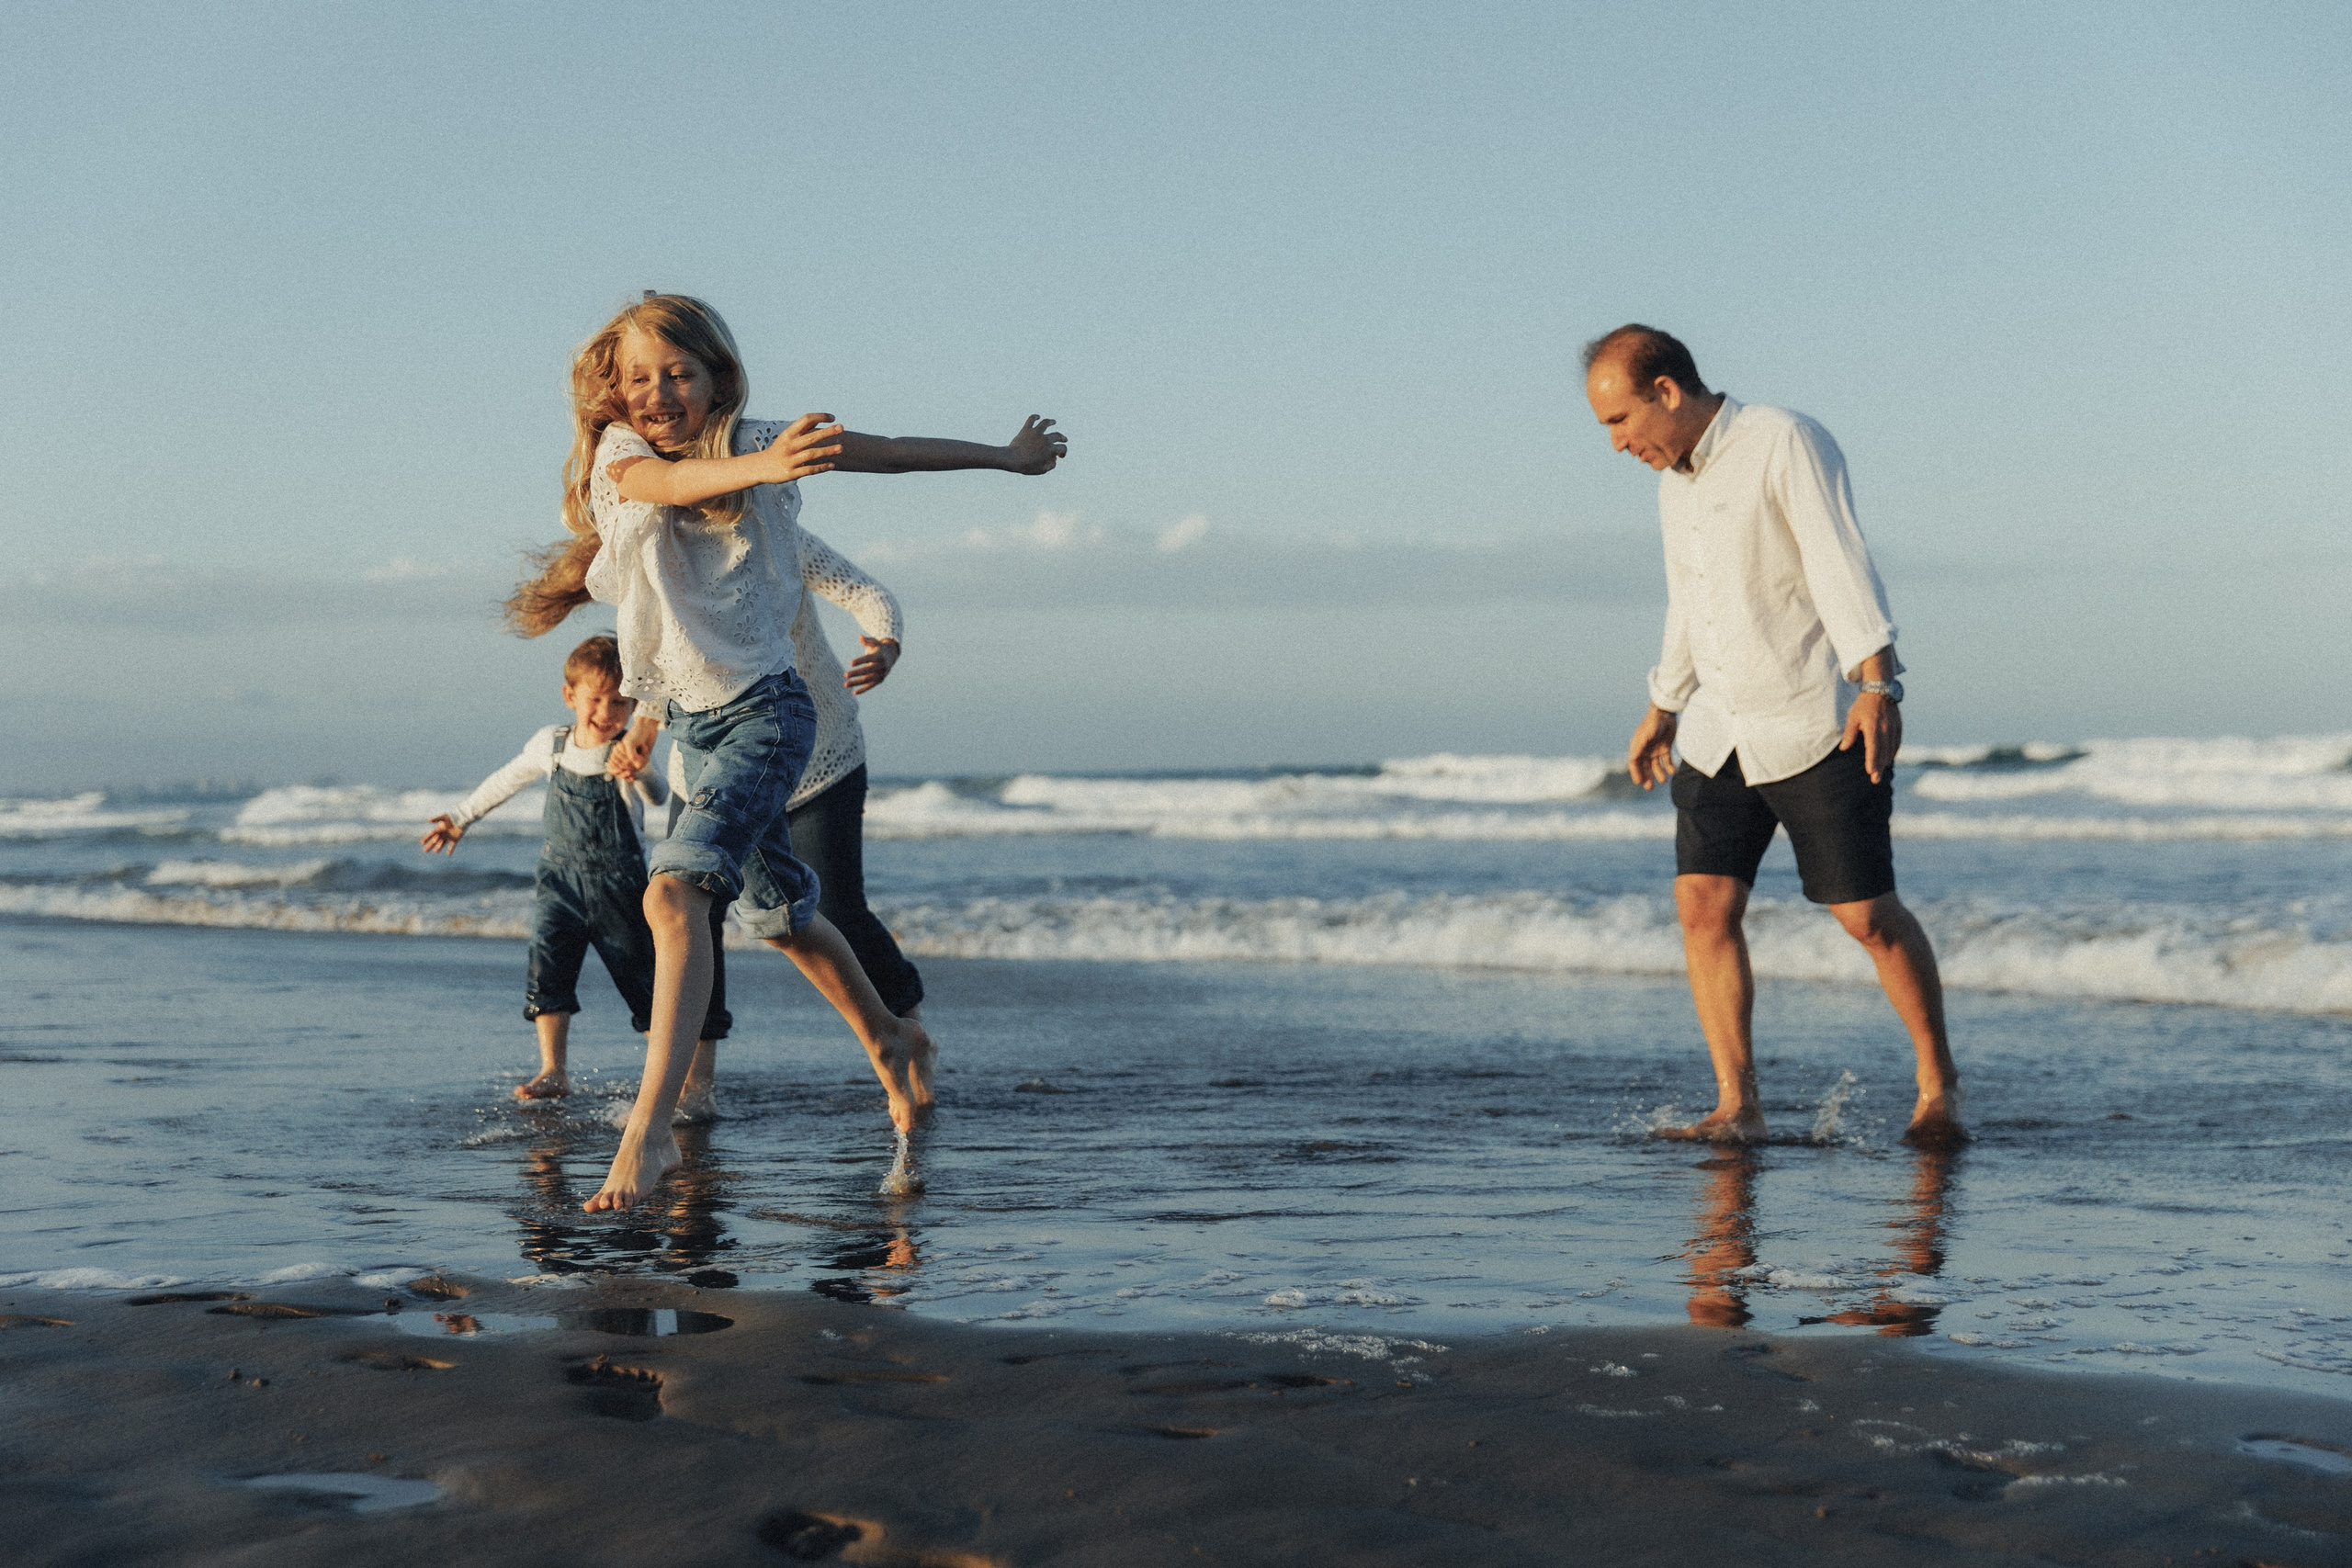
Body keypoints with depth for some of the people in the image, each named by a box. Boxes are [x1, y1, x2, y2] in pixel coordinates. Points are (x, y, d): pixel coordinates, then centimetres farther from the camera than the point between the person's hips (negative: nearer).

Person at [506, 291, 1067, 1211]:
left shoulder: (755, 443, -7)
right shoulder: (618, 457, -3)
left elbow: (888, 453, 5)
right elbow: (666, 483, -26)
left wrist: (1007, 456, 14)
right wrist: (758, 470, -45)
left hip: (763, 711, -5)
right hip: (689, 720, 5)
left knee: (674, 891, -25)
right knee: (779, 912, 21)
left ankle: (649, 1130, -30)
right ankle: (891, 1044, 46)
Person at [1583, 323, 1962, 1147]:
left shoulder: (1786, 445, -13)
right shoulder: (1677, 478, 12)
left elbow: (1841, 565, -23)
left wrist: (1877, 684, -33)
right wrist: (1663, 708, 32)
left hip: (1817, 724, -7)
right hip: (1721, 731, 7)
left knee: (1867, 914, -4)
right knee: (1703, 904, -6)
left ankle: (1938, 1085, 14)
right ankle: (1737, 1108, -2)